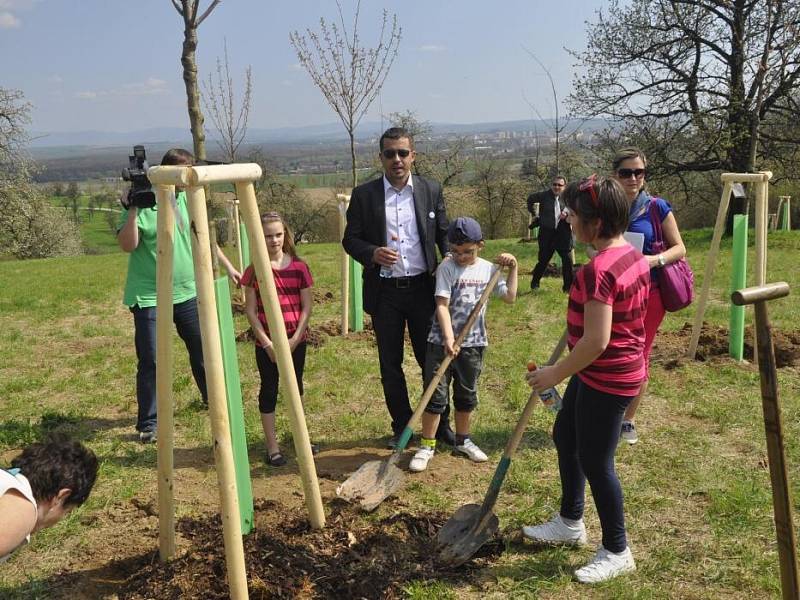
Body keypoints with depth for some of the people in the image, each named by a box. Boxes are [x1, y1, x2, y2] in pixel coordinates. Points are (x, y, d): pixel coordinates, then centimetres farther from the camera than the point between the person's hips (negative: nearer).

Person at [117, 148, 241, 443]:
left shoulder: (187, 199, 7)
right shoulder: (143, 203, -12)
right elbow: (127, 245, -18)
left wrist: (227, 265, 17)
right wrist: (132, 211, -29)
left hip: (186, 291, 6)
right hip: (149, 297, -6)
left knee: (203, 348, 18)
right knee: (150, 361, -2)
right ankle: (147, 424, 11)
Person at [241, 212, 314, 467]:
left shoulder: (299, 267, -2)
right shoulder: (254, 270, -5)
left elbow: (306, 306, -1)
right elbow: (250, 310, -5)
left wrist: (295, 338, -9)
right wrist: (266, 343, -11)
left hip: (296, 340, 2)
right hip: (266, 343, -2)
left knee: (296, 388, 14)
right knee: (269, 390, 5)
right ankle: (272, 447, 13)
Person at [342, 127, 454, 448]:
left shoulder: (431, 190, 3)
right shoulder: (363, 195, 0)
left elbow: (444, 232, 10)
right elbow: (350, 239, 2)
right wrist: (373, 253, -19)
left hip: (422, 287, 0)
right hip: (384, 292, 0)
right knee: (390, 365, 10)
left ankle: (441, 423, 24)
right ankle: (401, 426, 26)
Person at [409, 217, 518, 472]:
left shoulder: (488, 269, 4)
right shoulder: (447, 268, -10)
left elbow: (509, 297, 7)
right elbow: (442, 306, -16)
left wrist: (512, 269, -1)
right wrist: (449, 338, -26)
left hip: (473, 343, 4)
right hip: (442, 341, -4)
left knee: (467, 396, 17)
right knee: (435, 396, -1)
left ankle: (462, 441, 34)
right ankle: (427, 446, 11)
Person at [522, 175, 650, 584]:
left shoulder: (598, 269, -27)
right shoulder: (633, 256, 4)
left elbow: (596, 341, -28)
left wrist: (556, 374, -19)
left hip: (605, 379, -11)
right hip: (617, 370, 11)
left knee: (595, 462, 5)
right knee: (565, 437, 23)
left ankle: (617, 552, 24)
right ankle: (570, 522, 39)